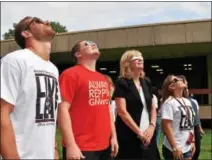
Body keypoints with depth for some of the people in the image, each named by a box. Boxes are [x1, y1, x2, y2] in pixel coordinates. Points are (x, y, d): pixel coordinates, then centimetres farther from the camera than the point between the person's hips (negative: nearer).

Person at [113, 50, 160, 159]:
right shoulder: (122, 82, -6)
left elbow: (152, 108, 14)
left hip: (147, 135, 6)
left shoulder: (146, 82, 13)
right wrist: (139, 132, -14)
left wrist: (152, 126, -2)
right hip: (129, 136, -6)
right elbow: (122, 111, -14)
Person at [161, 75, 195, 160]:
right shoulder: (169, 103, -14)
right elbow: (166, 126, -19)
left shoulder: (187, 102, 11)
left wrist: (192, 142, 12)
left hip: (187, 148, 8)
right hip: (173, 149, -8)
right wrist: (174, 147, -22)